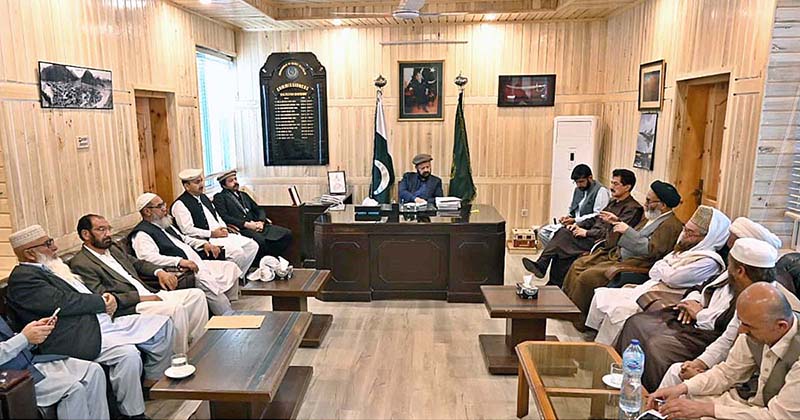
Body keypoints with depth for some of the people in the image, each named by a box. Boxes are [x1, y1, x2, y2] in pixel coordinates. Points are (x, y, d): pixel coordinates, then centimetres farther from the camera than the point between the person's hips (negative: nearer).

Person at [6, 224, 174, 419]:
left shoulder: (53, 267, 21)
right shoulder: (22, 277, -8)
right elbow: (62, 302, -20)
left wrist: (106, 298, 1)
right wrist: (102, 302, -8)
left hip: (104, 322, 10)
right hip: (78, 337, -10)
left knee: (162, 324, 1)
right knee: (128, 354, -34)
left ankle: (153, 385, 12)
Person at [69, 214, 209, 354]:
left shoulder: (113, 248, 19)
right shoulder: (81, 263, -7)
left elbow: (138, 263, 29)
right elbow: (104, 299, -15)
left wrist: (159, 272, 8)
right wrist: (140, 298, -17)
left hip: (150, 295, 9)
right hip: (129, 307, -9)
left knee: (196, 294, -6)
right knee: (176, 308, -31)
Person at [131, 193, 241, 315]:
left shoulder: (165, 225, 22)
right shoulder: (141, 234, -7)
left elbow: (184, 239, 33)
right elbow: (149, 257, -23)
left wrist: (204, 244, 15)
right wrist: (180, 261, -31)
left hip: (197, 263, 10)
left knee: (230, 267, 0)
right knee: (209, 283, -31)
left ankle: (228, 303, -1)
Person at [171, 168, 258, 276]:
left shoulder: (203, 197, 20)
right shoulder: (180, 204, -7)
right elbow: (187, 230, -16)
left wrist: (224, 228, 4)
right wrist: (211, 234, -16)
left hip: (221, 234, 9)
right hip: (204, 241, -9)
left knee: (253, 245, -5)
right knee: (237, 251, -28)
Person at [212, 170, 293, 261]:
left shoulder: (243, 195, 29)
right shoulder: (219, 197, 7)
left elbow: (258, 210, 22)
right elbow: (224, 217, -8)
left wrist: (261, 221, -1)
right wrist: (246, 224, -15)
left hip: (256, 225, 7)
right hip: (240, 229, -7)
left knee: (287, 233, -14)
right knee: (260, 240, -39)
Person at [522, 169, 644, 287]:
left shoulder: (633, 208, -7)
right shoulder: (613, 202, 22)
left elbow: (614, 232, -17)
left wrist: (587, 232, -16)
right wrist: (579, 225, 5)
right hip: (591, 236, 8)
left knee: (564, 235, -25)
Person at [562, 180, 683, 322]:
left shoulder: (671, 225, -15)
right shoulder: (653, 217, 15)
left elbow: (651, 251, -24)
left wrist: (627, 230, -24)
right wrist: (617, 222, 16)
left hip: (633, 264, -11)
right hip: (617, 255, 11)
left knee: (587, 276, -22)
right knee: (578, 264, 4)